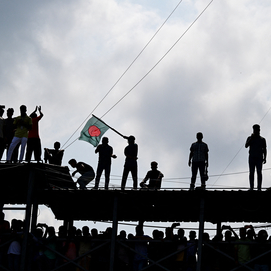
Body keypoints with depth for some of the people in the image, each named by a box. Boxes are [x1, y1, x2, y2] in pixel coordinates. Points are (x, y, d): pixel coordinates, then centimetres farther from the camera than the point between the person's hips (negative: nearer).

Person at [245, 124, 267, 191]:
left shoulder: (262, 139, 13)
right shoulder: (250, 138, 14)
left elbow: (264, 149, 10)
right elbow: (246, 146, -1)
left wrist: (265, 158, -2)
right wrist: (251, 138, -7)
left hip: (259, 158, -1)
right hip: (252, 157, 1)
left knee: (259, 172, -7)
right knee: (251, 172, -5)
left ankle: (259, 188, -12)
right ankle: (251, 187, -8)